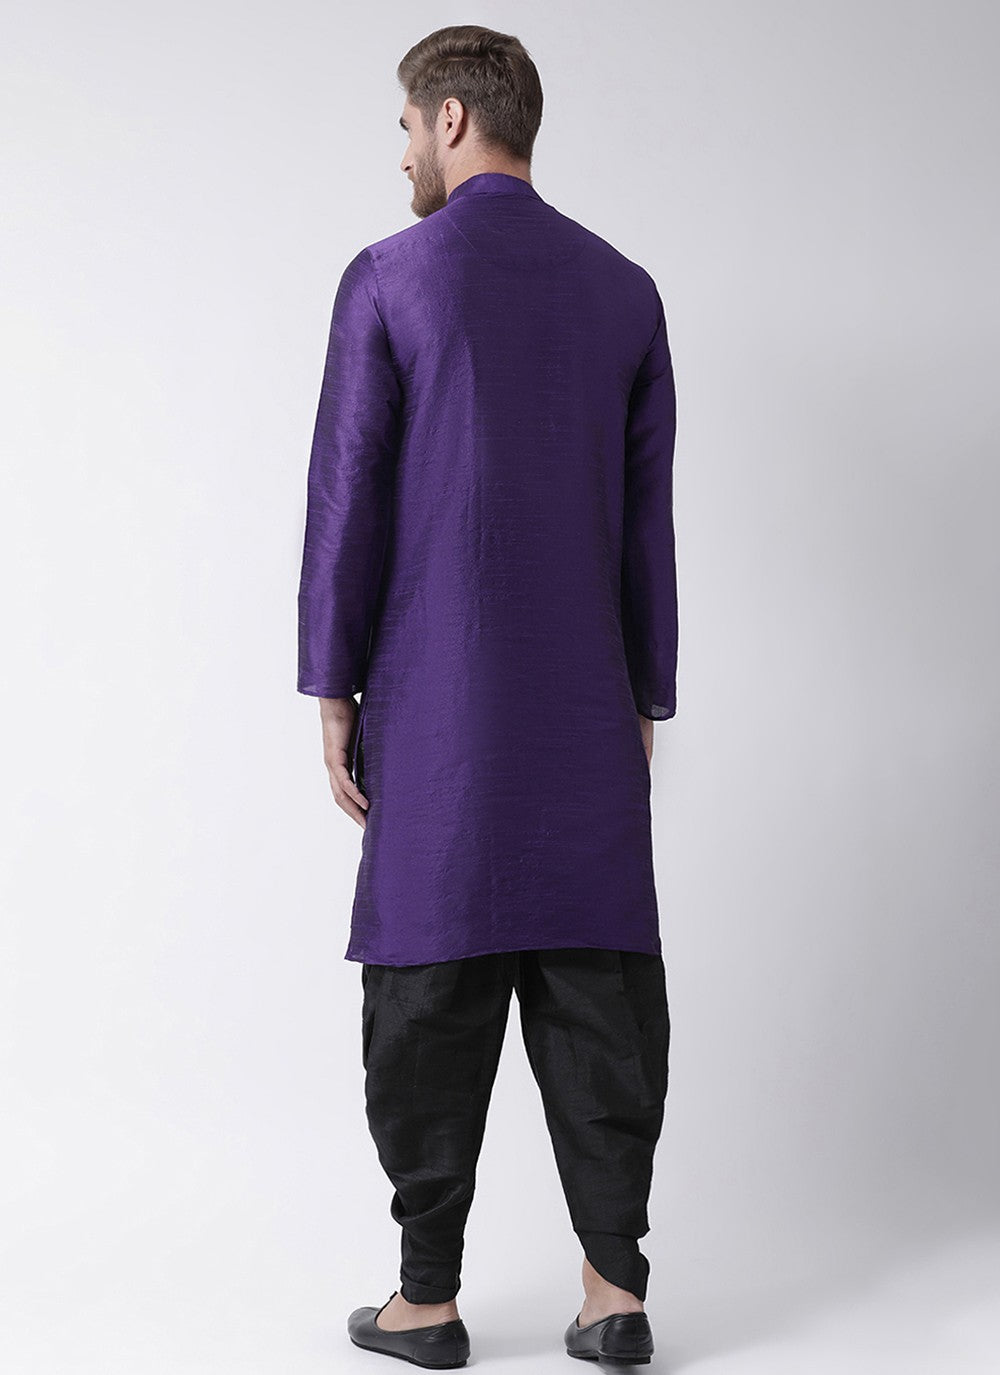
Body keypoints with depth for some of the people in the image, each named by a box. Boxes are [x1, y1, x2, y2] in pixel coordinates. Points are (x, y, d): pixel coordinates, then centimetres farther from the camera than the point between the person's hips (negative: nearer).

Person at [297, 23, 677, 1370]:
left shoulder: (390, 278, -4)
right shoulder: (625, 289, 8)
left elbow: (347, 500, -7)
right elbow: (649, 519, 8)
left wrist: (333, 697, -1)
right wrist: (645, 700, 13)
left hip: (437, 704, -3)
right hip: (586, 706, 4)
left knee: (431, 1001, 4)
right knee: (598, 989, 7)